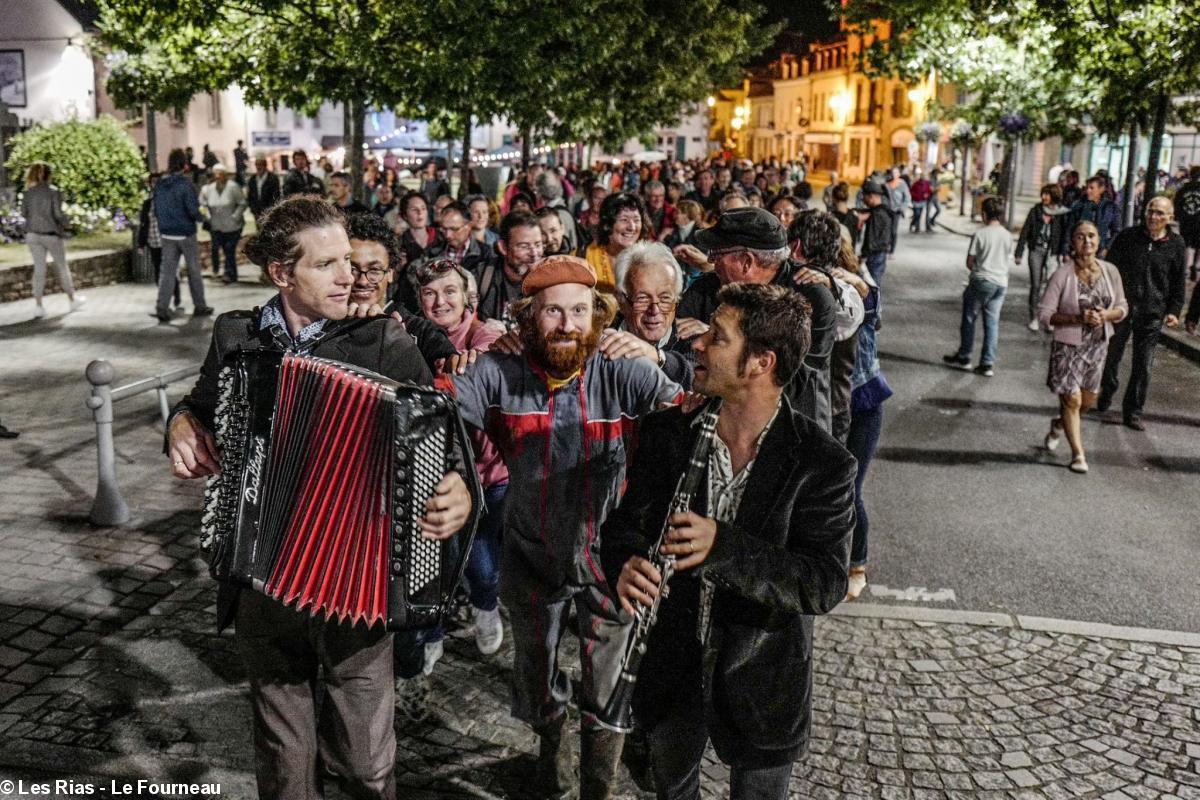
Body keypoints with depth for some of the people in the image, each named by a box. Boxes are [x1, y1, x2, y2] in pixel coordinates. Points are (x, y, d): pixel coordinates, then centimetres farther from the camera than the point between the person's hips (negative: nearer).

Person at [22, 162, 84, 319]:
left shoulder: (28, 192, 2)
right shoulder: (54, 191, -11)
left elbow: (23, 213, 6)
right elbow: (58, 214, -14)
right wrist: (64, 225, 5)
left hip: (33, 234, 4)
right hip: (51, 234, -4)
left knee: (39, 269, 7)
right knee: (62, 266, 13)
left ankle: (38, 306, 2)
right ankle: (72, 300, 26)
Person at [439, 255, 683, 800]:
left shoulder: (621, 374, -16)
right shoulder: (500, 373, -13)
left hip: (605, 565, -1)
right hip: (531, 561, 2)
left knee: (606, 698, 17)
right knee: (537, 687, 25)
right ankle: (550, 749, 59)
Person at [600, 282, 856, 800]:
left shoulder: (823, 464, -19)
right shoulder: (666, 433, -8)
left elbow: (826, 584, -23)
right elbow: (626, 521, -3)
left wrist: (725, 546, -37)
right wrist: (625, 565, -28)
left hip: (761, 682, -3)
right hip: (671, 665, 3)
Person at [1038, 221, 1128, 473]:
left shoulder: (1110, 272, -2)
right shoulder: (1063, 275, -14)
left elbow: (1122, 308, 6)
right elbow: (1044, 312, -12)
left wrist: (1105, 315, -16)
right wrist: (1078, 318, -24)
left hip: (1098, 345, 4)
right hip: (1068, 346, -4)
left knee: (1088, 400, 15)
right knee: (1072, 399, -2)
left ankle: (1059, 424, 46)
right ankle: (1078, 454, 13)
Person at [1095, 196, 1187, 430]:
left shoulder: (1176, 245, 2)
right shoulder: (1127, 237, -1)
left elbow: (1179, 281, 9)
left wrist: (1174, 310, 2)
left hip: (1152, 315, 0)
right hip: (1121, 309, 0)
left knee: (1142, 366, 3)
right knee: (1111, 356, 11)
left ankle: (1132, 411, 13)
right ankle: (1107, 391, 37)